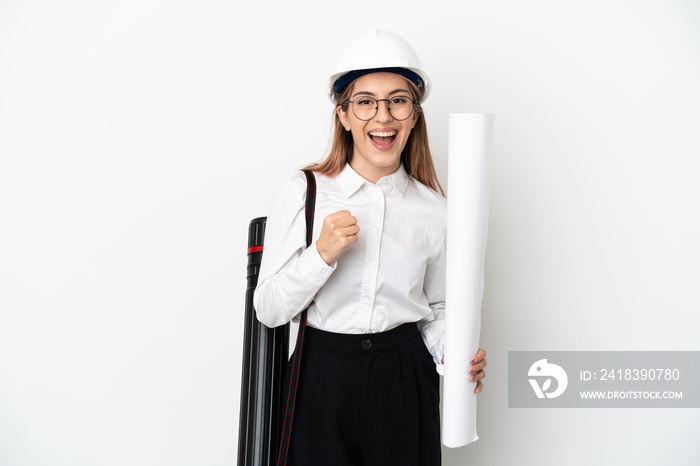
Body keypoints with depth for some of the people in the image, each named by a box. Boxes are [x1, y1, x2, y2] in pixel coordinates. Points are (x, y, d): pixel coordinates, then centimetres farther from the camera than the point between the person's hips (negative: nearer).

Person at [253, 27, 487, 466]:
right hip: (320, 380, -1)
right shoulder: (302, 192, -7)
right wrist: (322, 253, -21)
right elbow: (269, 309, -7)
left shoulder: (433, 210, -1)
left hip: (404, 381, 2)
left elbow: (436, 308, 10)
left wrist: (454, 354, -9)